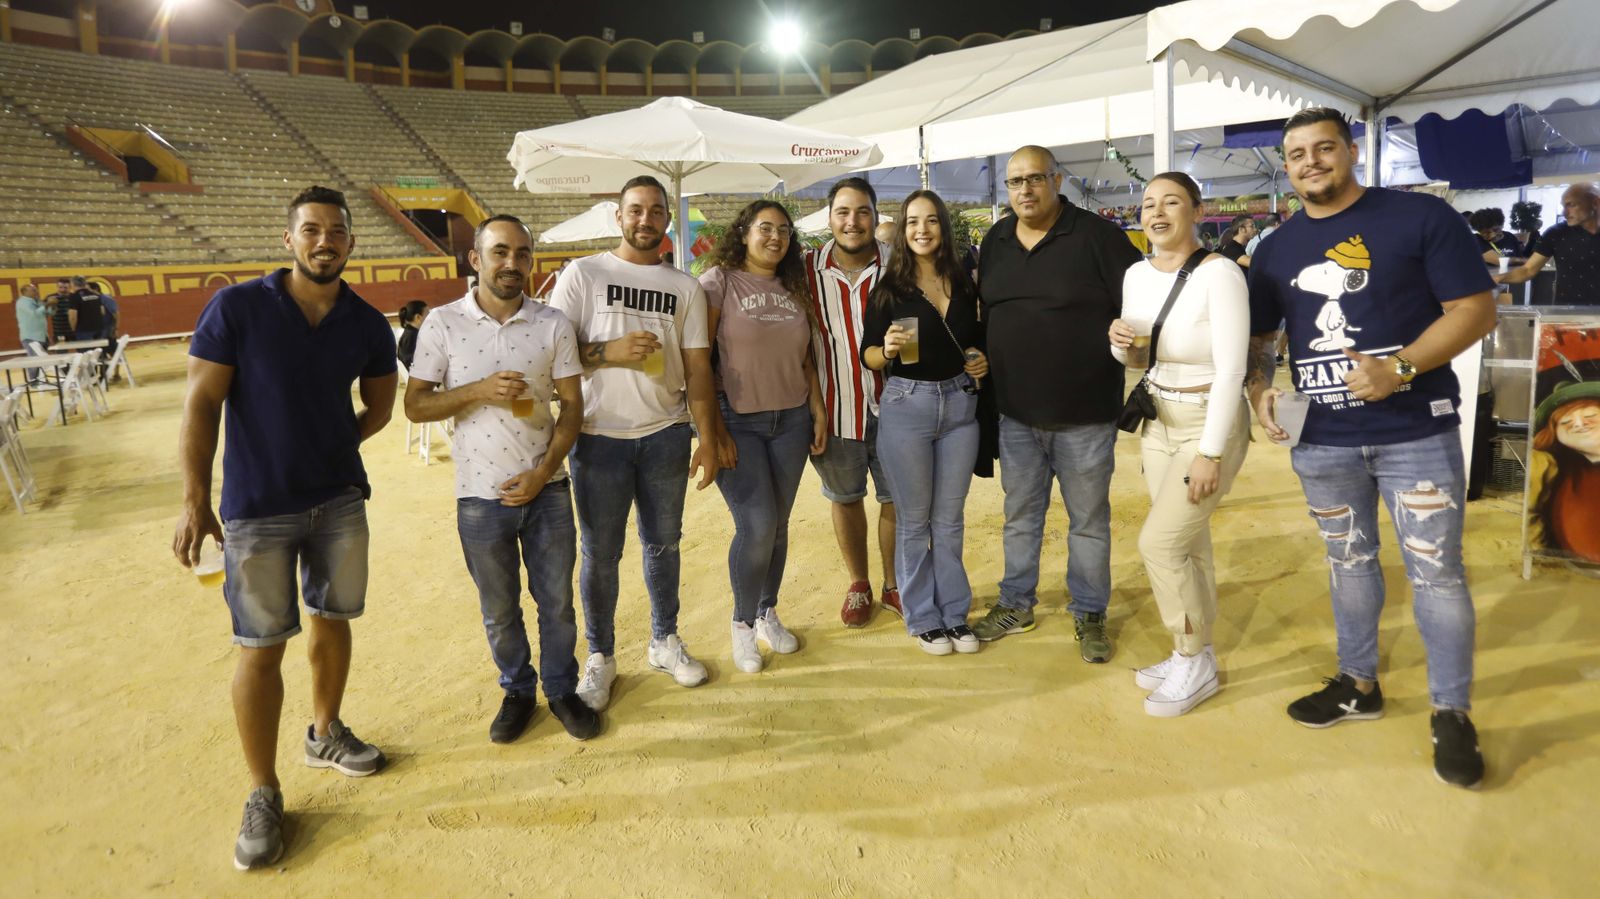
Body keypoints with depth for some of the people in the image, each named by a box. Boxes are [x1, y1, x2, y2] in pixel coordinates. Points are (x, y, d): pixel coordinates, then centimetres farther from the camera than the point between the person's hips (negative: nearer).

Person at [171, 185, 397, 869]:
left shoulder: (368, 325, 0)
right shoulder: (236, 308, -10)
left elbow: (379, 404, 13)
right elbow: (201, 404, -9)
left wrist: (332, 447, 0)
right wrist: (194, 500, -13)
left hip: (340, 500, 4)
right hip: (256, 508, -3)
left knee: (332, 619, 16)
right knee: (261, 647, 2)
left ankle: (325, 734, 39)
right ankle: (263, 794, 16)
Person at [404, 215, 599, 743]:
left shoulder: (553, 324, -3)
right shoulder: (442, 324, -5)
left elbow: (572, 403, -1)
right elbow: (415, 406, -4)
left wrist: (543, 473, -11)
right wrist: (479, 390, -21)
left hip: (546, 488, 1)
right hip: (480, 495, 0)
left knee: (557, 602, 12)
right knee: (499, 611, 15)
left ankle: (562, 690, 32)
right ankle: (517, 691, 36)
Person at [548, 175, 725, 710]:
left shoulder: (686, 289, 7)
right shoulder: (583, 275, 0)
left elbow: (697, 370, 5)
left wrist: (708, 440, 1)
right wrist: (609, 352, -19)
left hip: (666, 435, 2)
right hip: (600, 437, -2)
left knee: (663, 544, 13)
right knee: (600, 553, 5)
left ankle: (664, 641, 31)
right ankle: (600, 657, 22)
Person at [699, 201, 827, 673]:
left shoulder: (793, 289, 11)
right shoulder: (720, 281, -6)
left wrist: (819, 411, 9)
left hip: (791, 421, 5)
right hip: (738, 422, -5)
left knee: (778, 525, 9)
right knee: (757, 526, -9)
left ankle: (767, 614, 29)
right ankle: (743, 624, 13)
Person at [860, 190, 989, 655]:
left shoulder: (964, 284, 7)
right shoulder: (888, 289, -3)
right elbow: (868, 355, -1)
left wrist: (981, 360, -1)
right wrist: (887, 351, -22)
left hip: (960, 406, 3)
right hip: (907, 406, -3)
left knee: (949, 519, 13)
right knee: (914, 520, 7)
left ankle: (954, 612, 25)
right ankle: (923, 618, 20)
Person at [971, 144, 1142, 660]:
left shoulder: (1096, 235, -9)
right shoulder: (996, 241, 8)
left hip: (1084, 414, -4)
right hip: (1016, 413, 5)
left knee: (1088, 520, 10)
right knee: (1020, 516, 17)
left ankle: (1089, 615, 26)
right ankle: (1016, 605, 33)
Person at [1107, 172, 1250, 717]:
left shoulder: (1219, 274, -18)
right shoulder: (1136, 275, 3)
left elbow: (1231, 370, -21)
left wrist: (1210, 453, -21)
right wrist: (1120, 342, -10)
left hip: (1210, 423, -7)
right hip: (1157, 420, 7)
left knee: (1159, 542, -9)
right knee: (1189, 544, 14)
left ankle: (1195, 665, 10)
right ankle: (1194, 658, 27)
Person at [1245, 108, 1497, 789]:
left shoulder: (1421, 217, -6)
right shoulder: (1277, 249, 7)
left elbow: (1475, 309, -9)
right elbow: (1256, 335, 15)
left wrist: (1401, 368, -22)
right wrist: (1257, 386, -6)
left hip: (1417, 431, -4)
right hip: (1322, 439, 4)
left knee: (1436, 572, 1)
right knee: (1348, 563, 16)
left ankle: (1452, 713, 17)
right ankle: (1358, 684, 33)